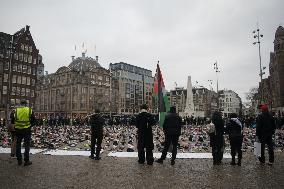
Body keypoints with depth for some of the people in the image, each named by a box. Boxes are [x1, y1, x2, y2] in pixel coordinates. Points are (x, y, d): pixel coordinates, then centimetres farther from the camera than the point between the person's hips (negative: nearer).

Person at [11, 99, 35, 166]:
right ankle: (26, 161, 7)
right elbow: (33, 120, -2)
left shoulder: (16, 110, 0)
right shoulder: (30, 110, -4)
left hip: (18, 130, 2)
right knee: (27, 145, 5)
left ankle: (19, 160, 21)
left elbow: (12, 121, 4)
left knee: (18, 145, 16)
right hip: (27, 130, -2)